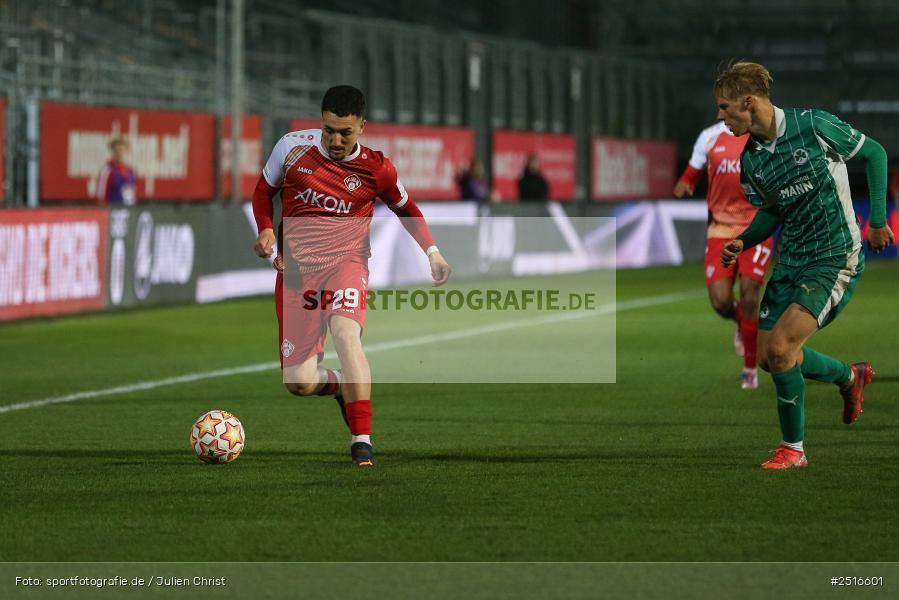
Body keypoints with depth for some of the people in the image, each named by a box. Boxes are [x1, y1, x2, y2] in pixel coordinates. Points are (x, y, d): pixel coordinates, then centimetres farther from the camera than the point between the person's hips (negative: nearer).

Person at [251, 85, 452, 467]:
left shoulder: (375, 168, -2)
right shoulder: (293, 147, -1)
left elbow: (406, 209, 17)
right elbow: (264, 189, 16)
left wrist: (432, 252, 4)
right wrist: (265, 230, -2)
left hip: (346, 262, -2)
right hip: (296, 269, 2)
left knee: (346, 334, -34)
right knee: (300, 383, -6)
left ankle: (362, 441, -31)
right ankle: (344, 386, 31)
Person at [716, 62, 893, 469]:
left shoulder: (814, 126, -16)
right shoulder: (750, 160, 2)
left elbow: (875, 153, -2)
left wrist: (878, 220, -3)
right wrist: (743, 242, -2)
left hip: (836, 257, -7)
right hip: (791, 260, 7)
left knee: (780, 347, -19)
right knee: (768, 355, 7)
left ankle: (793, 448, -2)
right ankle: (849, 377, 34)